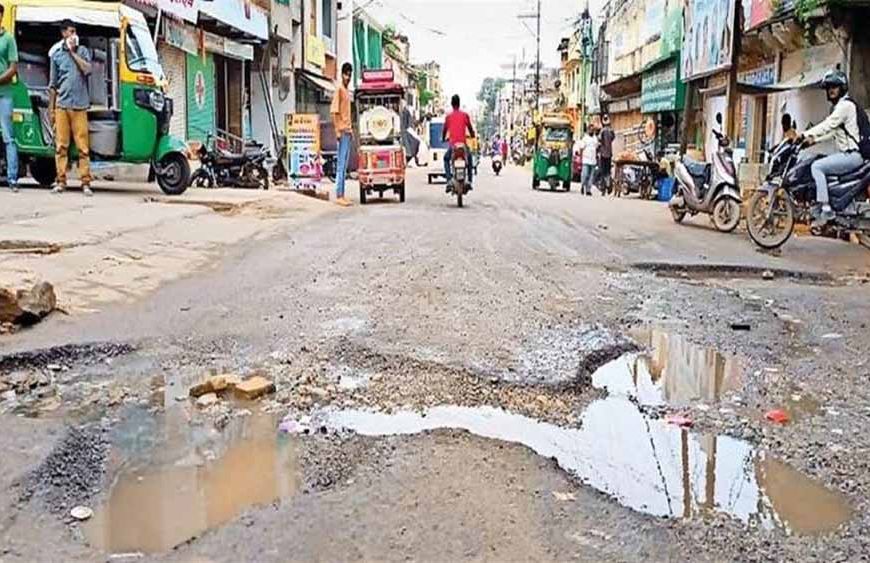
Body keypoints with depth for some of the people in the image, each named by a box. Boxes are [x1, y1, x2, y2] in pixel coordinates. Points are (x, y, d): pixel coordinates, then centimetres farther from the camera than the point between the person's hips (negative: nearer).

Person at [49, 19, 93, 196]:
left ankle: (86, 182, -3)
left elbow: (87, 70, -8)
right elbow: (53, 85, 14)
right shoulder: (56, 54, 13)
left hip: (80, 105, -1)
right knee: (61, 145, 0)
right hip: (62, 105, 1)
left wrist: (73, 52, -4)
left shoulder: (83, 51, 12)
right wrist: (51, 109, 11)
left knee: (83, 146, -5)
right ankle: (61, 181, 3)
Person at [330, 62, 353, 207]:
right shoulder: (339, 89, -8)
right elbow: (334, 111, -14)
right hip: (342, 132, -9)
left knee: (345, 166, 9)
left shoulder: (347, 91, 18)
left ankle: (342, 195, 12)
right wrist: (338, 130, -19)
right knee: (341, 165, -8)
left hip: (348, 131, 9)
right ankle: (338, 196, -7)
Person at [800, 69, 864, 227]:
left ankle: (826, 209, -26)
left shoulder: (846, 104, -11)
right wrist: (814, 139, 14)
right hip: (847, 153, 11)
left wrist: (805, 135, -25)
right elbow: (833, 131, 24)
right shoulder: (840, 105, 21)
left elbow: (828, 125, -22)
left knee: (817, 167, -20)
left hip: (852, 154, -11)